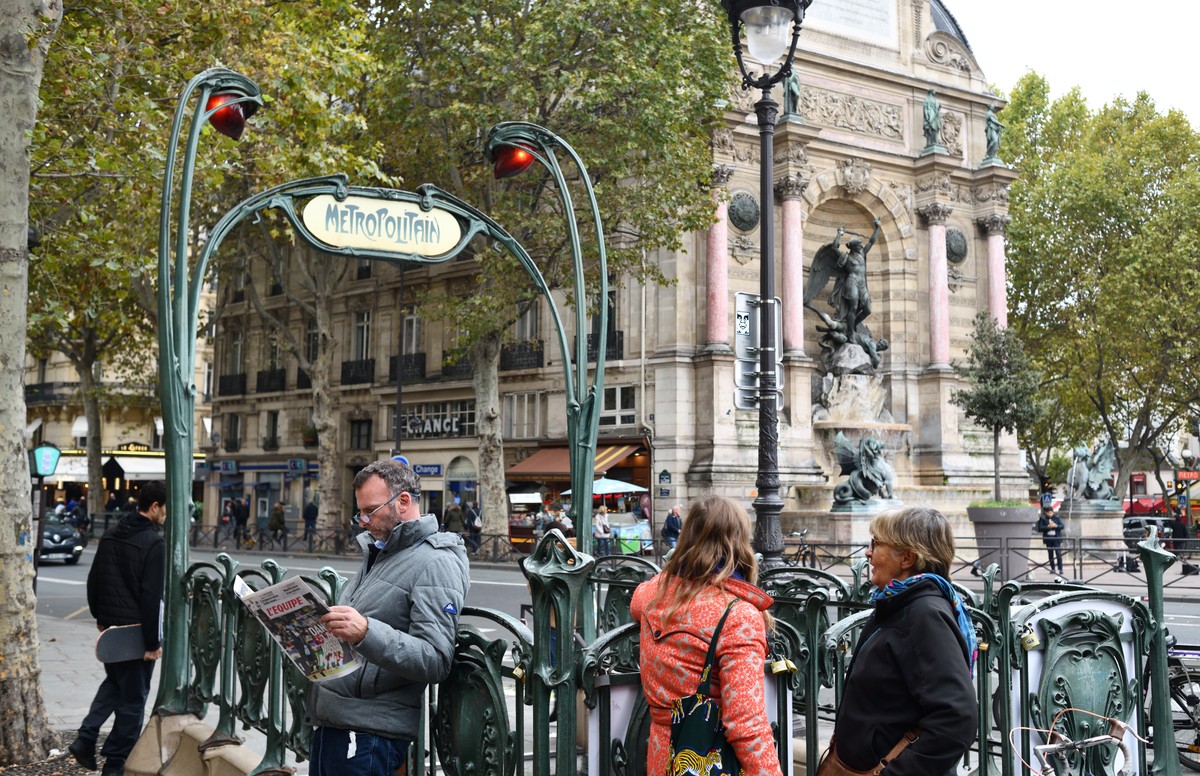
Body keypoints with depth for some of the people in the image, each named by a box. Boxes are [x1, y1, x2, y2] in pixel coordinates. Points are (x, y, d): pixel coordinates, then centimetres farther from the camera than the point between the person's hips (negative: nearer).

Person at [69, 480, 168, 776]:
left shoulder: (110, 535, 7)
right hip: (137, 631, -7)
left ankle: (85, 739, 14)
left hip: (111, 628, 7)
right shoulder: (155, 543, -18)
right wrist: (153, 642, -17)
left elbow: (94, 580, 14)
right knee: (133, 697, 5)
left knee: (114, 683, 26)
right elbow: (151, 596, -21)